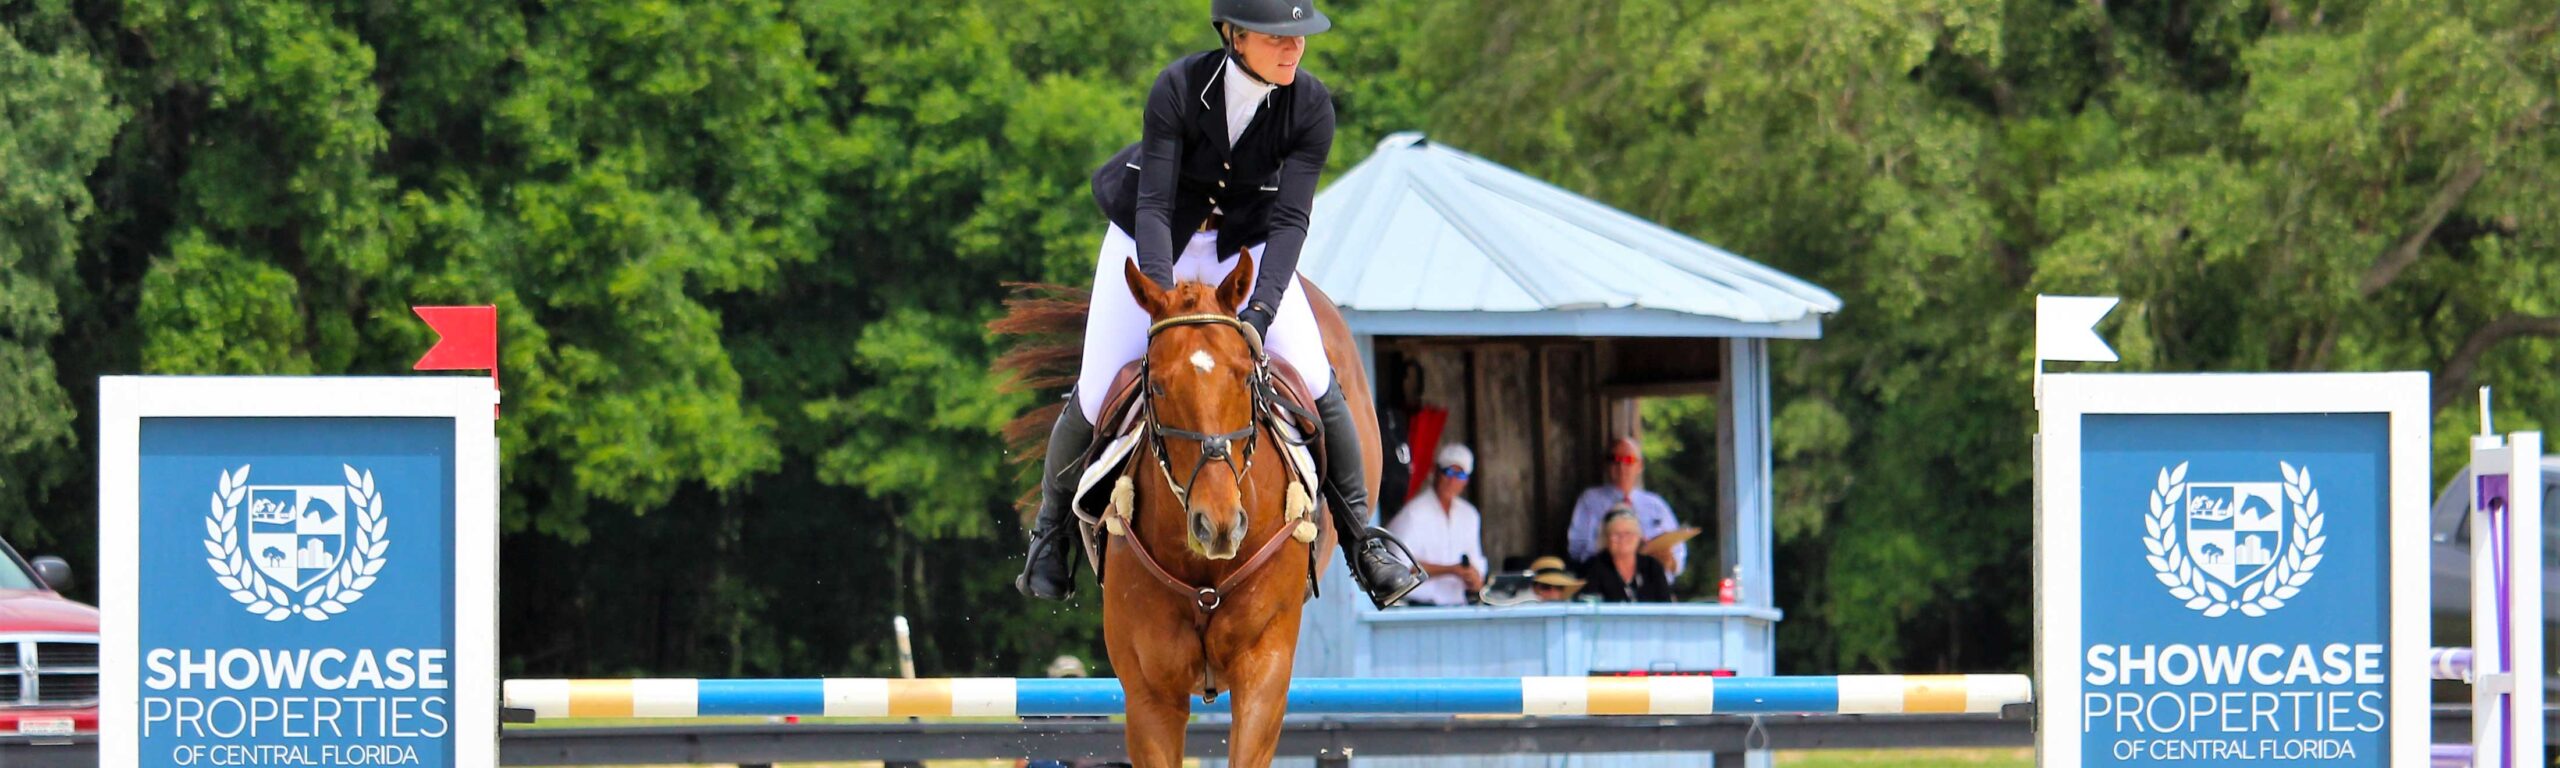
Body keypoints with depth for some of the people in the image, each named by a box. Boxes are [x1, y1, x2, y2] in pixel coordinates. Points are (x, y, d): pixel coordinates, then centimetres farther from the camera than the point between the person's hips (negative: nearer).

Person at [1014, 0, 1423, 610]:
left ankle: (1361, 540, -1)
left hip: (1246, 244, 2)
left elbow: (1290, 218, -24)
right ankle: (1052, 531, 20)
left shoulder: (1310, 107, -21)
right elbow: (1154, 205, -28)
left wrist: (1262, 310, -39)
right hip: (1155, 238, -2)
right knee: (1096, 397, -7)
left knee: (1314, 379, -15)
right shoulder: (1179, 88, -27)